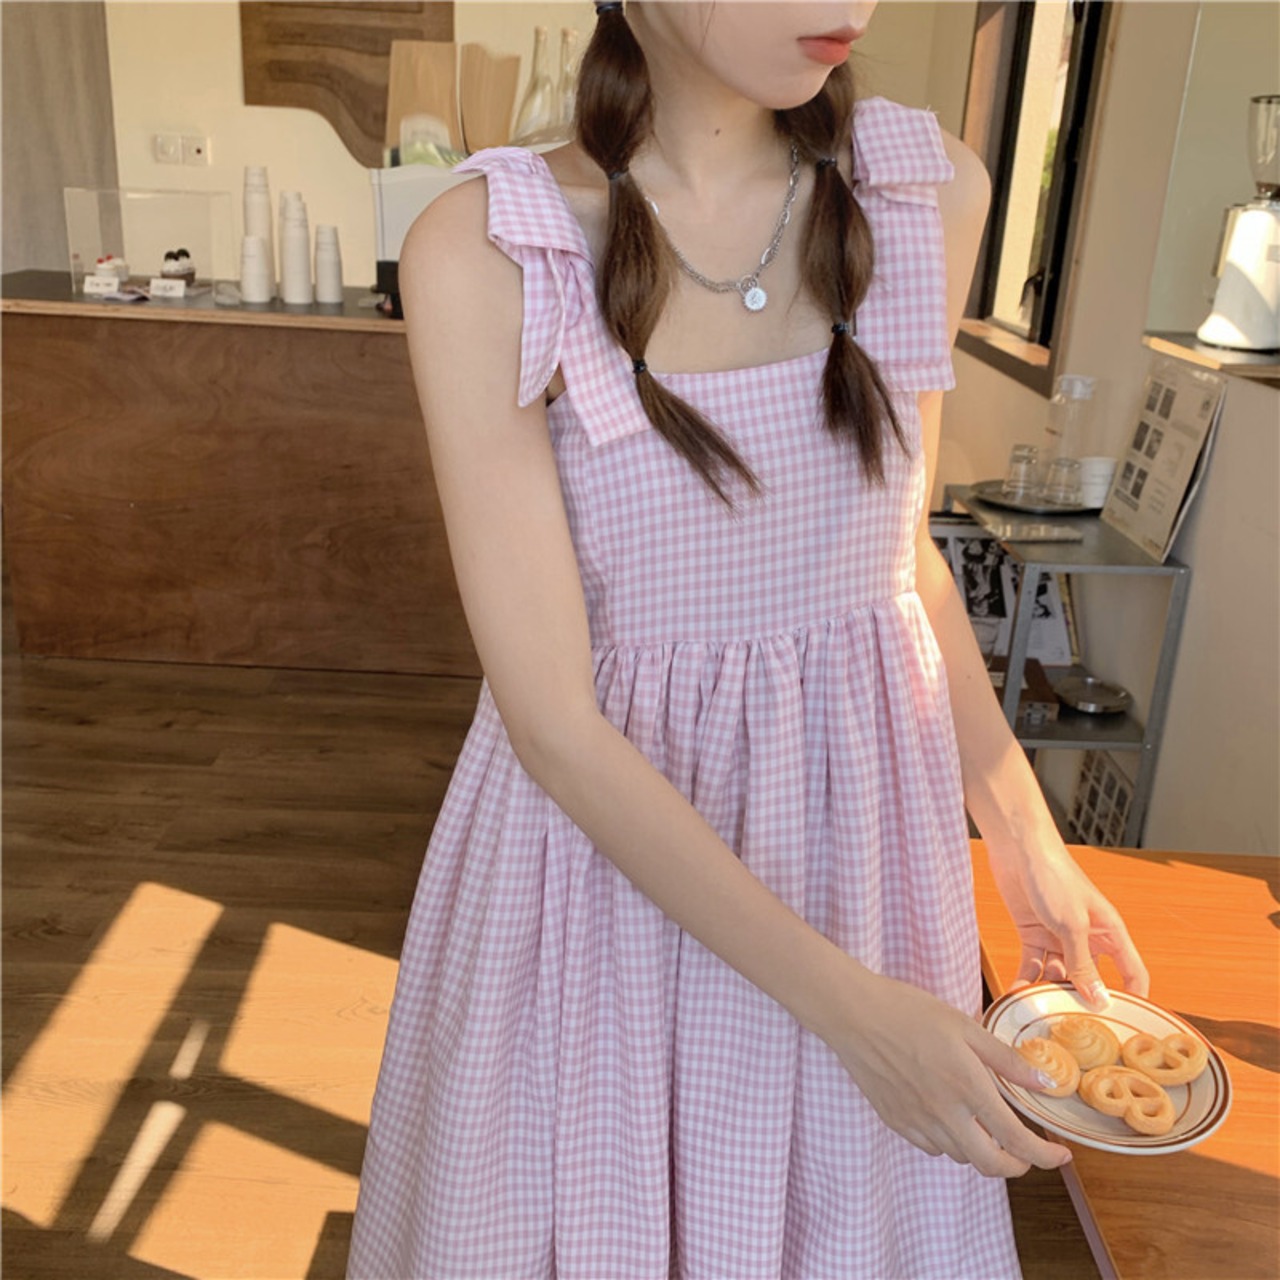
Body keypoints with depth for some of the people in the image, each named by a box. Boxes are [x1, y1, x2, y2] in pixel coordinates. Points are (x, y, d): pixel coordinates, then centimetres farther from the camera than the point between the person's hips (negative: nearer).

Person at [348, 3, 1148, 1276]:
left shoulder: (930, 192, -6)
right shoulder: (485, 253, -18)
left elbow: (899, 546, 7)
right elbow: (553, 719, -19)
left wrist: (1025, 836, 3)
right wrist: (844, 1004, -20)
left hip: (853, 835, 3)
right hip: (602, 834, -2)